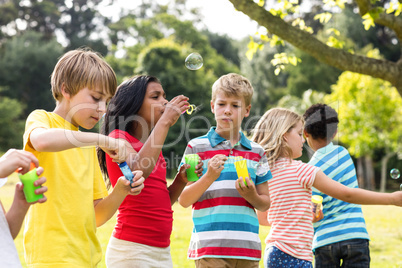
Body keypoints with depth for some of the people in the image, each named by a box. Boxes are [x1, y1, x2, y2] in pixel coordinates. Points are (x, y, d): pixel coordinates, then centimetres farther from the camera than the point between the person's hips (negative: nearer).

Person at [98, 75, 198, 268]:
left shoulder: (153, 145, 15)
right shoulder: (118, 137, -6)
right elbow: (138, 170, -28)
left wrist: (180, 180, 0)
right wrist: (165, 122, -22)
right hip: (131, 249, -7)